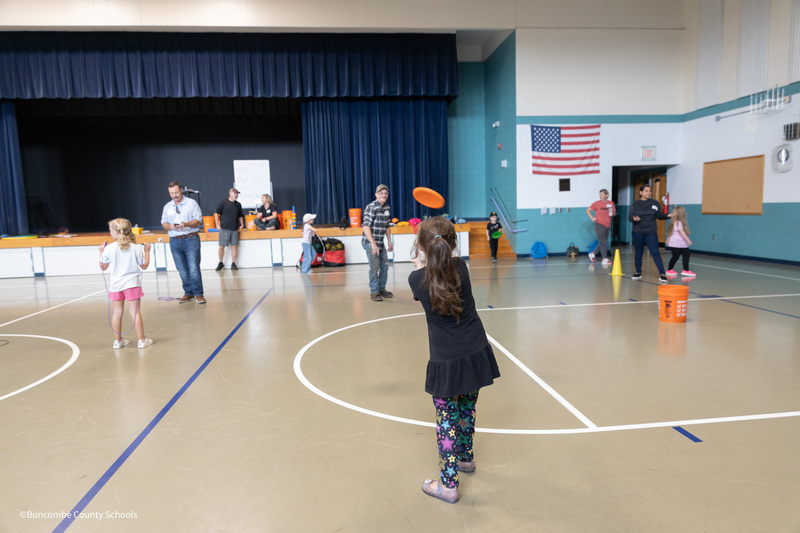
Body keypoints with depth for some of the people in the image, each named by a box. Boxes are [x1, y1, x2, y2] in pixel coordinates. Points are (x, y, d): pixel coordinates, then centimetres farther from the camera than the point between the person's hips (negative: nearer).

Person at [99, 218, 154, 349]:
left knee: (117, 313, 12)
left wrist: (101, 251, 18)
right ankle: (142, 340, 4)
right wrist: (147, 251, 9)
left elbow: (103, 267, 6)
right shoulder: (135, 248, -6)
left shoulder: (109, 249, -5)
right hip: (132, 284, -1)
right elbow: (144, 266, -1)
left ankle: (118, 340, 21)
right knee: (135, 312, 1)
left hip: (116, 285, 1)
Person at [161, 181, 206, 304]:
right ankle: (189, 293, 15)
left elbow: (198, 220, -3)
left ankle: (199, 294, -4)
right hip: (174, 241, 4)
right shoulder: (167, 207, 16)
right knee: (183, 270, 6)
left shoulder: (191, 203, 3)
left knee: (194, 268, -10)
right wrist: (170, 226, -11)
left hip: (191, 239, -4)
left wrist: (186, 224, -21)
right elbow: (163, 222, 12)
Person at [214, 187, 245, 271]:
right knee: (221, 247, -1)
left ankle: (233, 264, 12)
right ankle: (220, 263, 16)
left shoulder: (238, 204, 11)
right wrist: (217, 224, -2)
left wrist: (242, 224, 12)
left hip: (234, 229, 3)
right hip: (224, 229, -3)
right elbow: (216, 213, 3)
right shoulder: (224, 202, -1)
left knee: (234, 246, 3)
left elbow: (240, 216, 23)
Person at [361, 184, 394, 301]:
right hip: (370, 242, -7)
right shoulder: (371, 207, -14)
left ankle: (382, 289, 25)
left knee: (385, 265, 10)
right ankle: (374, 292, 8)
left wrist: (389, 242, 15)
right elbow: (366, 226, -20)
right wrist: (373, 244, -24)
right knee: (374, 267, -5)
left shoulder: (387, 208, 9)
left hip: (381, 243, 7)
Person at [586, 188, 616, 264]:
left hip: (608, 225, 5)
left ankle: (592, 254, 27)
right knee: (603, 242, -4)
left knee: (603, 243, 11)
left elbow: (614, 214, 12)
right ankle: (605, 259, 2)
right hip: (599, 225, -5)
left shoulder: (611, 203, 5)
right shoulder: (597, 203, -6)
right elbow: (587, 210, 1)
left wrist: (612, 212, -11)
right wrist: (592, 218, -9)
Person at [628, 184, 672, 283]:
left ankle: (662, 274, -9)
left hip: (651, 232, 0)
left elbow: (660, 216, 8)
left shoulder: (655, 203, 4)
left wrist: (668, 216, -9)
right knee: (638, 252, 10)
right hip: (638, 232, 1)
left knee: (655, 252, -9)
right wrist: (634, 219, -26)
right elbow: (630, 216, -4)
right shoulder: (636, 204, 1)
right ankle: (638, 272, 23)